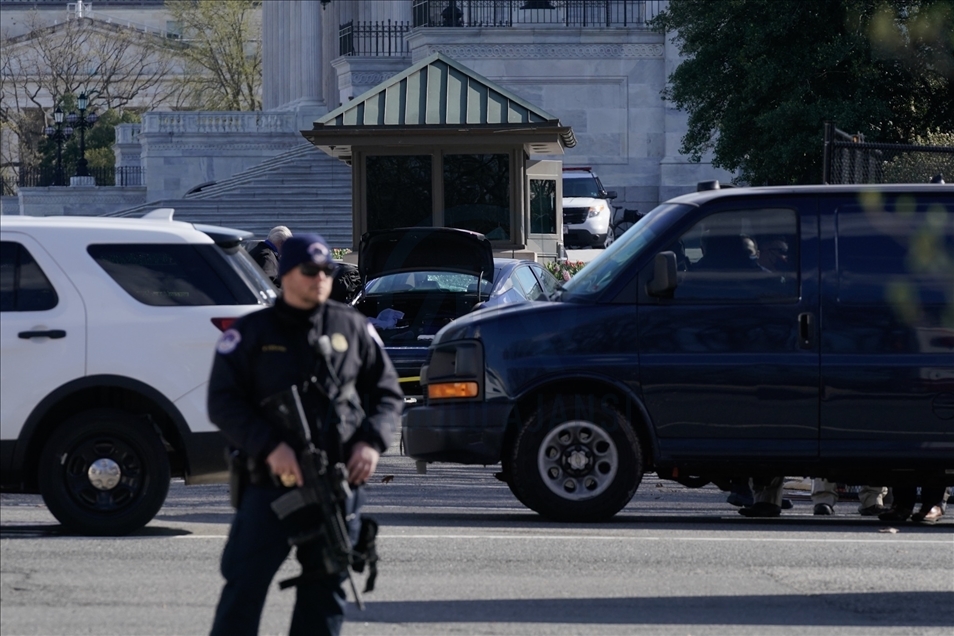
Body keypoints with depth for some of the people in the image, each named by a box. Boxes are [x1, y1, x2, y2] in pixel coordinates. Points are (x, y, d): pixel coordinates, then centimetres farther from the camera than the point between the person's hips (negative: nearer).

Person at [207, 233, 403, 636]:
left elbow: (387, 392, 14)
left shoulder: (352, 328, 11)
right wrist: (270, 446, -17)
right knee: (245, 585, -6)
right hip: (269, 483, -3)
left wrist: (372, 442, -5)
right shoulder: (251, 332, 2)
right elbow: (223, 403, -4)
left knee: (325, 588, 8)